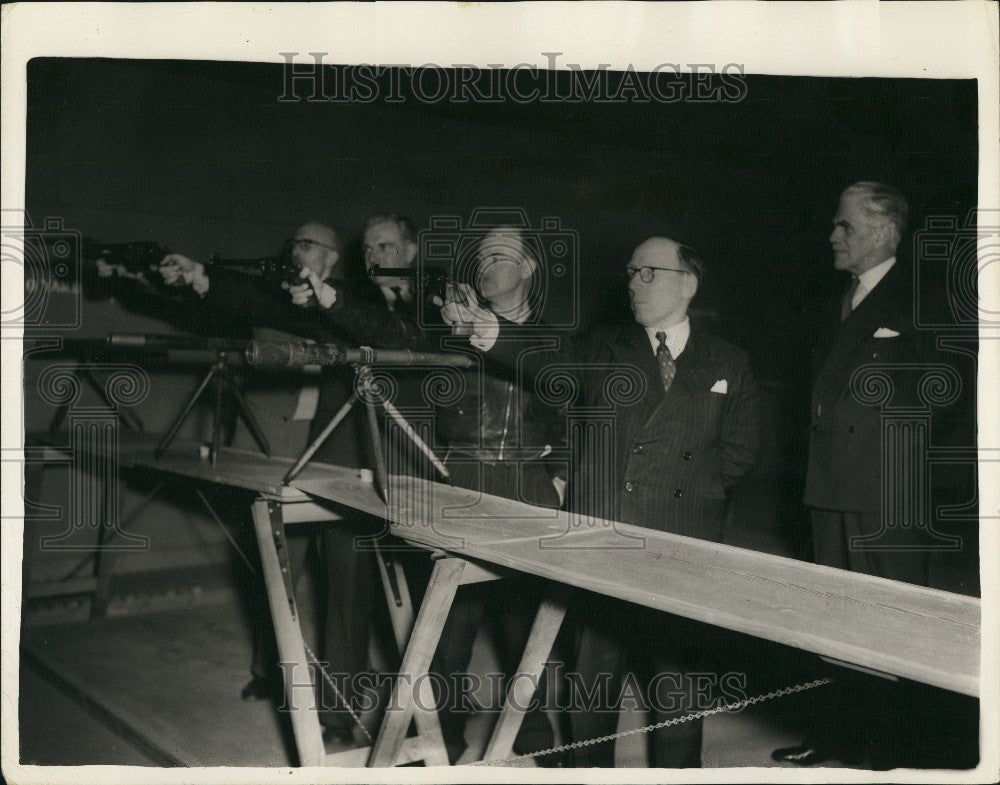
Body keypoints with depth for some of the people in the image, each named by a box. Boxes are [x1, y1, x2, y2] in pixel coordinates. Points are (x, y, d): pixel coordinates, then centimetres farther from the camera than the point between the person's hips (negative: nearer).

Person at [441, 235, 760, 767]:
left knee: (676, 680, 5)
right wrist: (484, 329, -24)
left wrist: (684, 482, -4)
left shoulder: (728, 365, 9)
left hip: (683, 548, 0)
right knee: (593, 678, 8)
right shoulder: (602, 350, 10)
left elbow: (738, 454, 9)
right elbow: (547, 359, -8)